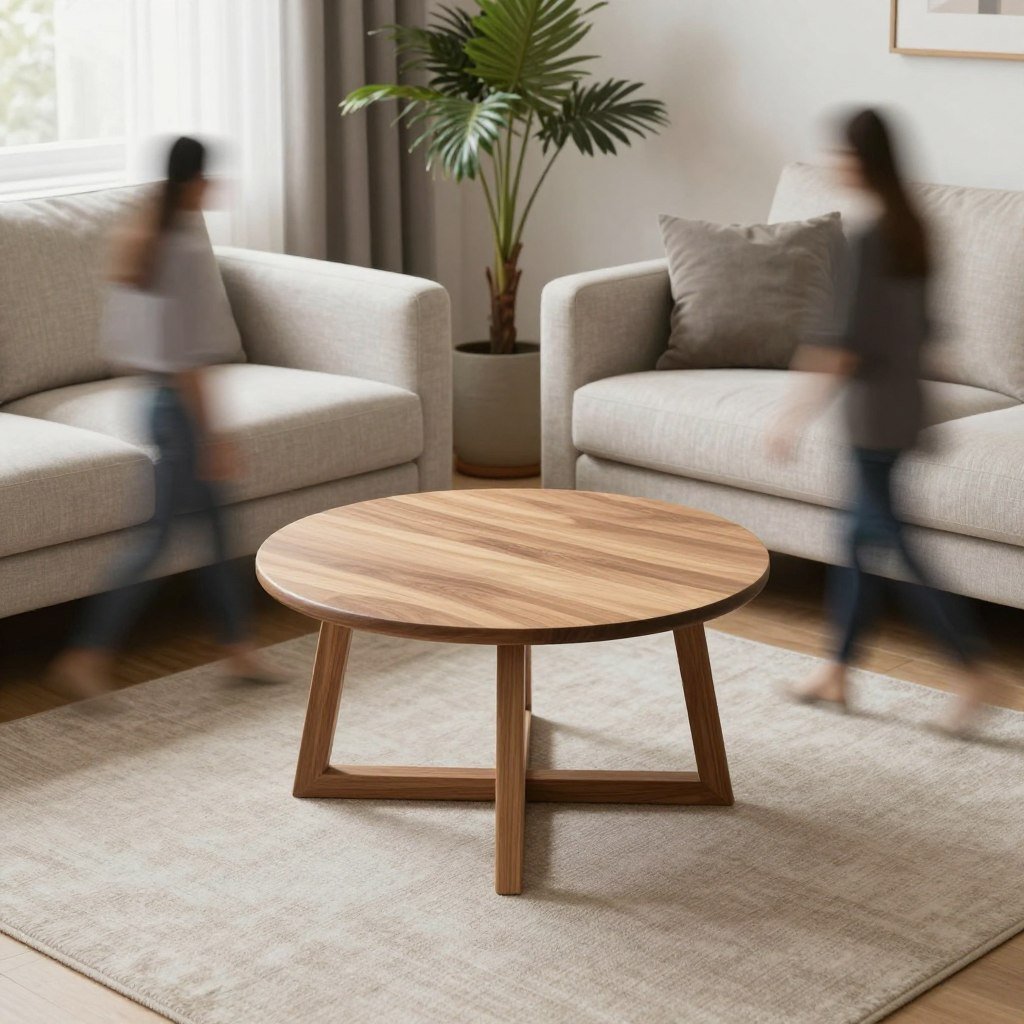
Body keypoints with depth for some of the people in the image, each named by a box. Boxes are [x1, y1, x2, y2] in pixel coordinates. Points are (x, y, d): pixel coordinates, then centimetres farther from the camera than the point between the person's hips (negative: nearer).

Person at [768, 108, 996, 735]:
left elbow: (853, 343, -22)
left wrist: (800, 413, -19)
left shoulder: (870, 239, -20)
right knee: (863, 534, 15)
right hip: (903, 402, 9)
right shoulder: (911, 229, 6)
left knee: (888, 543, -2)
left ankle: (974, 675, 0)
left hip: (875, 413, -9)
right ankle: (838, 672, 24)